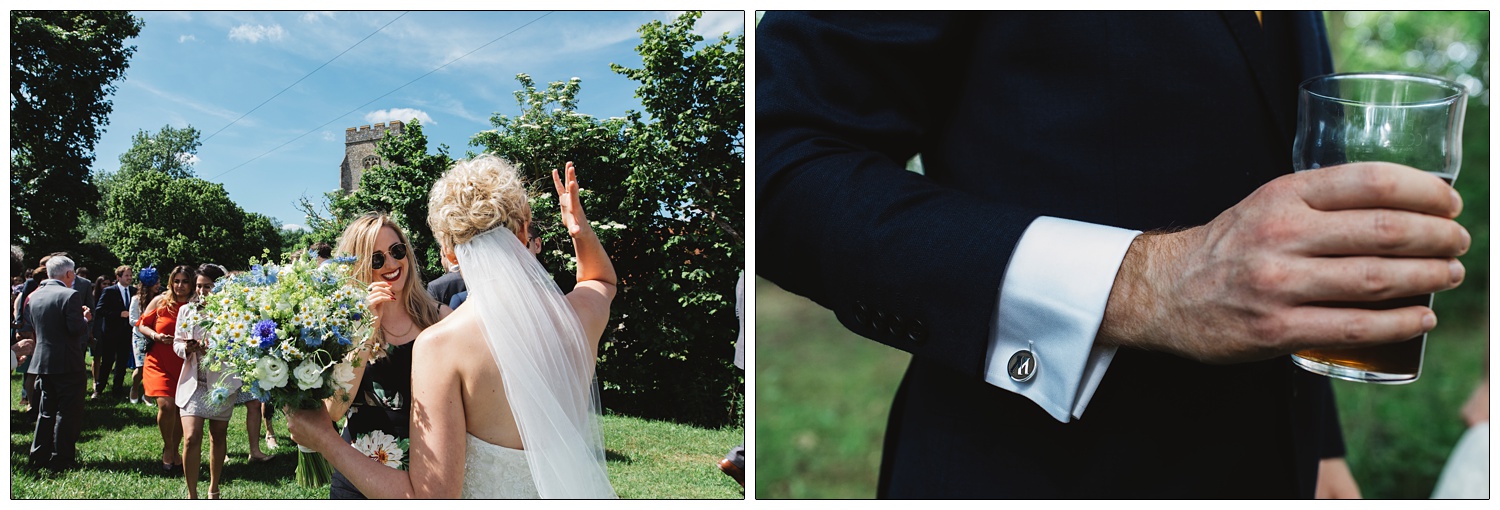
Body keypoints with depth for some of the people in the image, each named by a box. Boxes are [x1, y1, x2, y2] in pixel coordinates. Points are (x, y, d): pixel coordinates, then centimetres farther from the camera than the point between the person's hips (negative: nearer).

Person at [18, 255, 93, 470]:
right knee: (68, 412, 1)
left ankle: (38, 456, 20)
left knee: (46, 412, 17)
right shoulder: (71, 295, -15)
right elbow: (76, 329, -20)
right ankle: (62, 458, 2)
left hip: (42, 363, 7)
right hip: (68, 364, -7)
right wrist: (85, 318, 0)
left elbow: (28, 328, 13)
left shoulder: (34, 297, 6)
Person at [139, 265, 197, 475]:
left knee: (179, 409, 8)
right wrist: (155, 336, -11)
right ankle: (168, 447, 10)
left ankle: (175, 451, 28)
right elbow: (142, 325, 7)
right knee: (166, 405, -15)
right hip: (159, 362, -1)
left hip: (184, 364, 1)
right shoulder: (161, 301, 0)